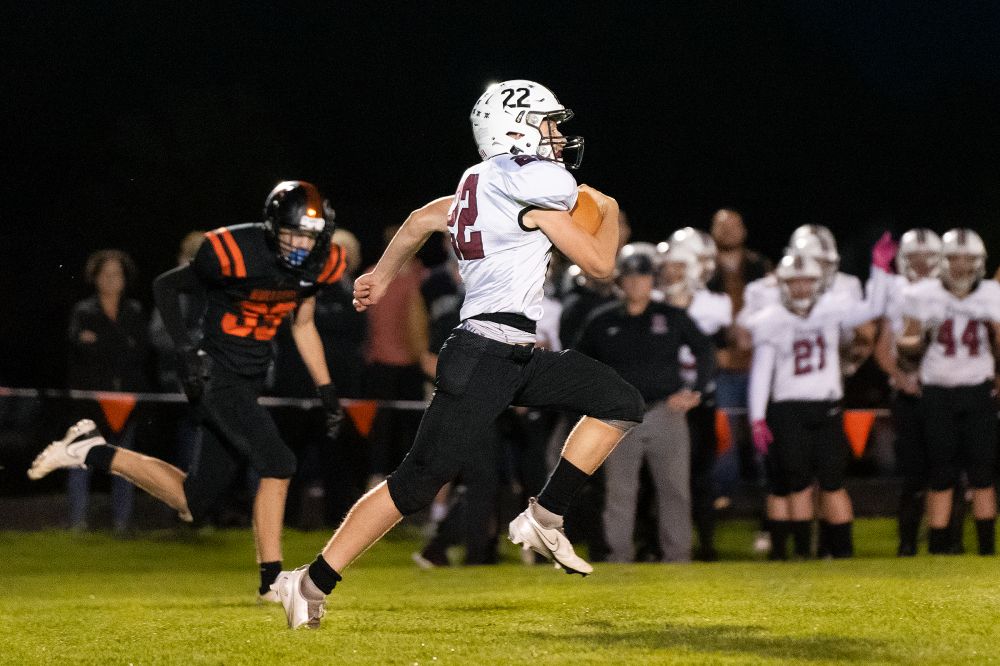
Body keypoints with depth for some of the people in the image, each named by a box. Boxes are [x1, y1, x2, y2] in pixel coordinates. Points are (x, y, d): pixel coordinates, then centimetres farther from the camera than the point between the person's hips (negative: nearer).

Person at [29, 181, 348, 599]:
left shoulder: (316, 267, -1)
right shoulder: (235, 254, -20)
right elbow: (165, 286, -6)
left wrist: (327, 389, 12)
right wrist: (186, 351, -17)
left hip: (248, 383, 8)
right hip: (215, 376, -8)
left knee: (193, 503, 7)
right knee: (278, 463, -21)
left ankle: (95, 454, 21)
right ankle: (272, 580, -10)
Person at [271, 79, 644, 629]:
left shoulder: (484, 183, 15)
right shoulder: (537, 184, -12)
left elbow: (423, 219, 30)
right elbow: (599, 263, -5)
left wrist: (382, 276, 46)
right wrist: (609, 213, 15)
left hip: (519, 356, 10)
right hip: (483, 356, -10)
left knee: (623, 405, 8)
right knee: (420, 481, -8)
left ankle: (543, 520, 9)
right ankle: (311, 584, -3)